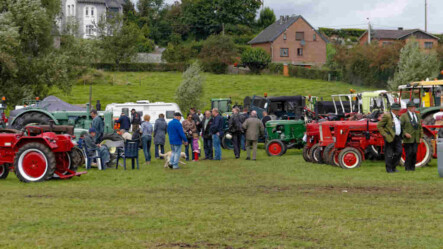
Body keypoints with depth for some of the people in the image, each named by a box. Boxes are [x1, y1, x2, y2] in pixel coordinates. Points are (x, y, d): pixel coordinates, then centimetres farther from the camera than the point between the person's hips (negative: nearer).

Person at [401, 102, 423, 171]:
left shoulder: (417, 116, 14)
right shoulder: (404, 116, -2)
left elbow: (420, 127, 17)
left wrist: (421, 137, 9)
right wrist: (405, 133, -18)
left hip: (416, 139, 4)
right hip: (407, 139, -4)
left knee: (414, 153, -2)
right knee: (409, 153, -6)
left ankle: (412, 167, 8)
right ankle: (407, 167, 6)